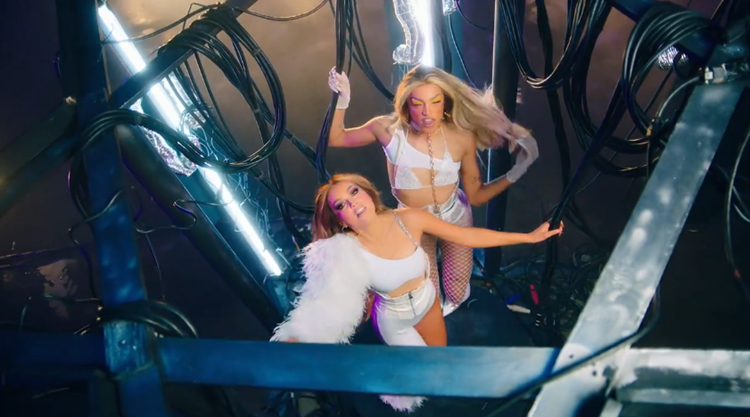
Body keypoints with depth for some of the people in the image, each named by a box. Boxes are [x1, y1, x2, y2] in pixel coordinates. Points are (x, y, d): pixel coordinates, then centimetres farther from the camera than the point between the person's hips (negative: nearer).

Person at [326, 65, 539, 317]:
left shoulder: (462, 137, -23)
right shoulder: (389, 129, -25)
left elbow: (476, 196, -13)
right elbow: (335, 138, -11)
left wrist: (517, 171, -23)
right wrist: (342, 100, -26)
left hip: (455, 218, 1)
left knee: (456, 293, 16)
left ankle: (454, 301, 54)